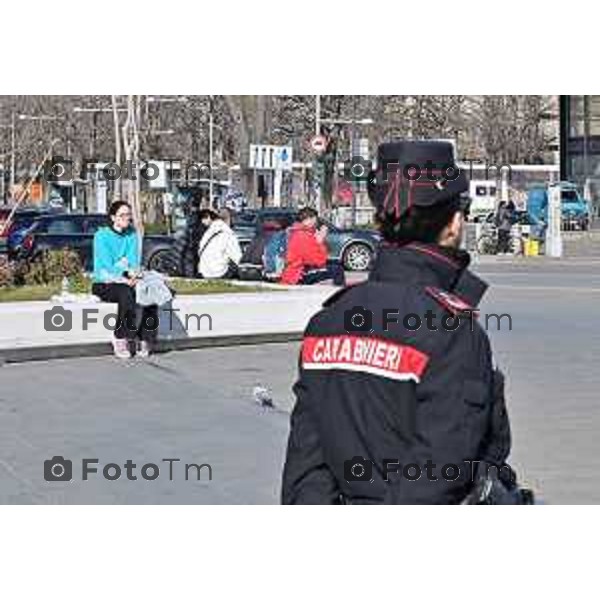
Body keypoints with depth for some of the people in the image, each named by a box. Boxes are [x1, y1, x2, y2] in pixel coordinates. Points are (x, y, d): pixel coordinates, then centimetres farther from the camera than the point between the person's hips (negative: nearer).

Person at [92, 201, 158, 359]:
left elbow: (133, 259, 4)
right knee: (126, 293, -36)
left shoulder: (132, 235, 11)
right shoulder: (102, 235, -5)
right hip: (104, 283, -5)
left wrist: (134, 272, -20)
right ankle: (121, 339, -25)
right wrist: (124, 279, -28)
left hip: (127, 282, 5)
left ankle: (144, 339, -19)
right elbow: (107, 265, -14)